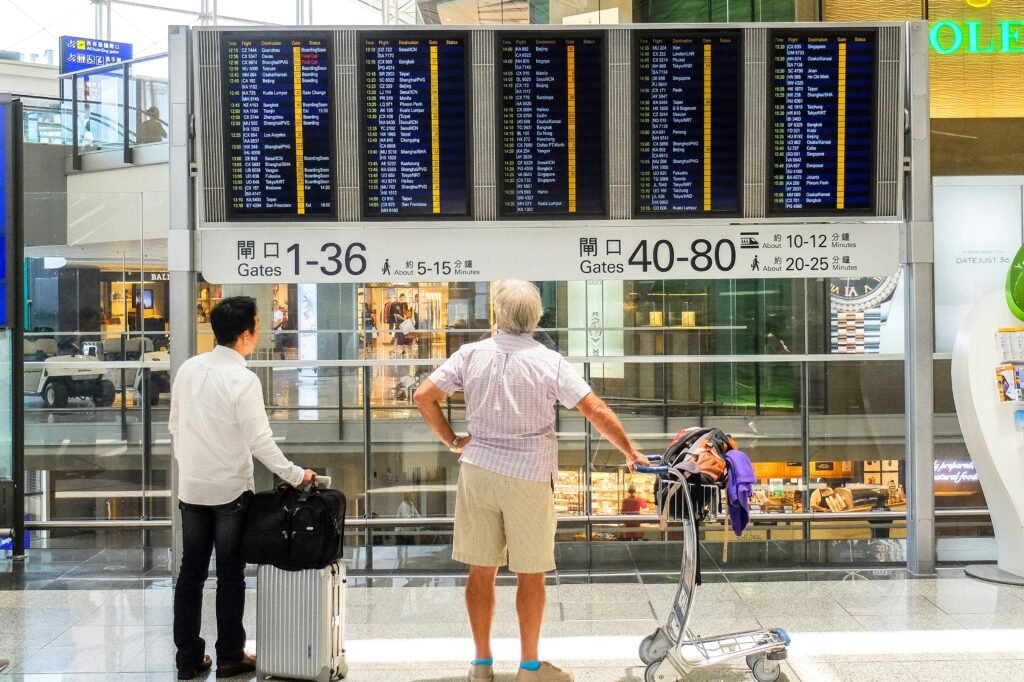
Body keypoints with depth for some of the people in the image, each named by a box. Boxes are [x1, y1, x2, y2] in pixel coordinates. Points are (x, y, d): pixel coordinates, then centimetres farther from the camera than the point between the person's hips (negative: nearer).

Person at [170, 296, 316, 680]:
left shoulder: (188, 369, 2)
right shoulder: (243, 380, -18)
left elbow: (176, 426, 9)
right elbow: (260, 441, -18)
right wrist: (296, 476, -9)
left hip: (191, 488, 5)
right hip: (230, 491, -5)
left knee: (191, 572, 12)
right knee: (230, 575, 6)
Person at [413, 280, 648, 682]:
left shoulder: (471, 354, -3)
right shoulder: (549, 362, -9)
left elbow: (423, 397, -4)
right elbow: (597, 411, -10)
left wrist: (451, 441, 7)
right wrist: (630, 453, 2)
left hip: (478, 472, 2)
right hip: (528, 478, -2)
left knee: (481, 570, 12)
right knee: (530, 574, 11)